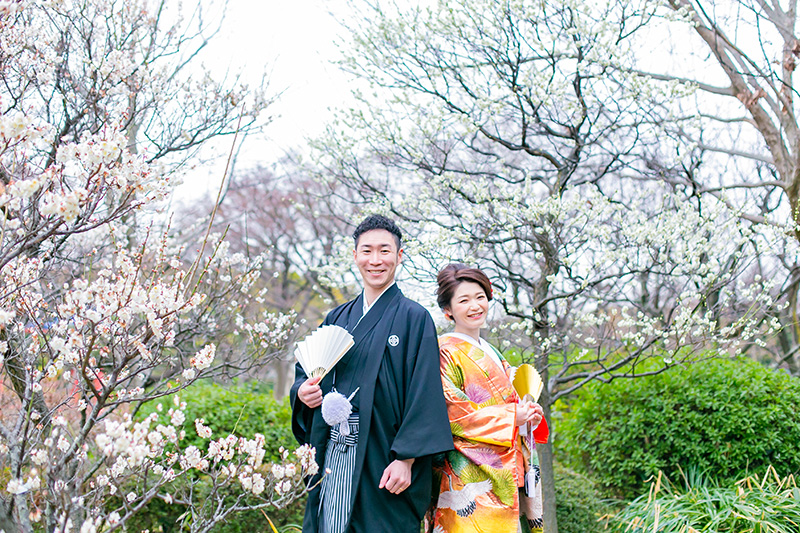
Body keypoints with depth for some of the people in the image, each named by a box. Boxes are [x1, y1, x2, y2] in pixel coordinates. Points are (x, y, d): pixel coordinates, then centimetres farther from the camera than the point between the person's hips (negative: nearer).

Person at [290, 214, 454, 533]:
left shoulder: (414, 318, -2)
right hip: (331, 456, 5)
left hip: (381, 461, -4)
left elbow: (424, 395, -9)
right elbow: (305, 372, 19)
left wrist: (406, 459, -17)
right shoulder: (337, 319, 14)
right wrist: (303, 391, -5)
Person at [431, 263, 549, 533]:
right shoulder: (447, 350, -5)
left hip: (505, 468, 8)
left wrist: (528, 414, 2)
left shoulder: (492, 354, 20)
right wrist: (511, 418, -12)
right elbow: (450, 410, -14)